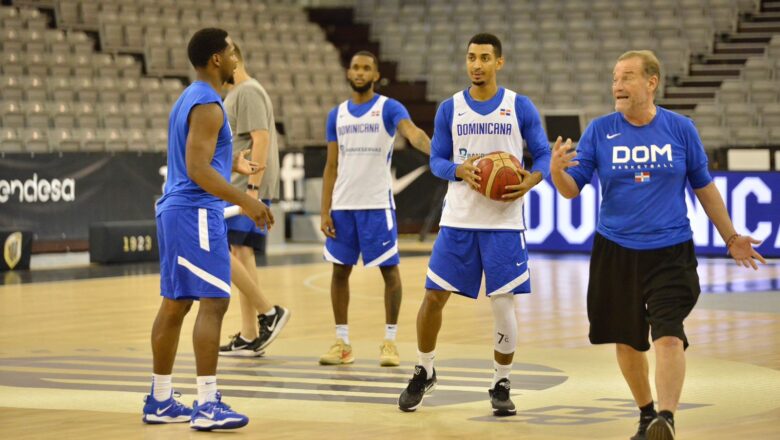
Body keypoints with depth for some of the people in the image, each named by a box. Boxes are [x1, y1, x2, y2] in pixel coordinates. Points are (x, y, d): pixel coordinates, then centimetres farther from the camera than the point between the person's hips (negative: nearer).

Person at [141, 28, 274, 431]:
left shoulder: (189, 98, 16)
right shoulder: (208, 105, -15)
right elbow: (197, 170, -23)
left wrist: (233, 165, 32)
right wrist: (244, 201, -25)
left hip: (176, 209, 11)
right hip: (196, 212, -11)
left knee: (175, 304, 12)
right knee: (213, 302, -12)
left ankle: (160, 401, 17)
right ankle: (207, 405, -15)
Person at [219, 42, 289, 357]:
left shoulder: (249, 92, -11)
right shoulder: (235, 94, 20)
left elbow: (261, 139, -19)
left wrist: (252, 186, -23)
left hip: (246, 188, -10)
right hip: (237, 188, 10)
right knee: (241, 254, 7)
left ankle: (268, 313, -8)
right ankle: (249, 337, 8)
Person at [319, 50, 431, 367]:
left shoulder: (388, 108, -3)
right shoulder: (337, 115, 11)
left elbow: (411, 131, -23)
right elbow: (331, 166, 12)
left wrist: (433, 150, -45)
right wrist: (325, 211, 4)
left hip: (377, 204, -4)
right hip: (343, 205, 4)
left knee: (389, 269, -2)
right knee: (340, 269, 5)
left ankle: (390, 341, 6)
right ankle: (342, 342, 13)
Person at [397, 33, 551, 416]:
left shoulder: (520, 107, -1)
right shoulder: (450, 109, 3)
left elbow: (543, 155, 2)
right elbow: (437, 160, 5)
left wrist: (530, 180, -19)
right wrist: (461, 170, -16)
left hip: (504, 222, -2)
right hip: (458, 220, 2)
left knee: (503, 304, -2)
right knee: (434, 296, 2)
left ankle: (501, 384, 15)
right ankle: (424, 373, 23)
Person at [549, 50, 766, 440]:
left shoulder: (680, 129, -1)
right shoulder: (600, 130, -1)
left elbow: (704, 188, 11)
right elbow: (572, 189, -3)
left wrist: (730, 238, 13)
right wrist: (557, 170, -26)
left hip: (670, 252, -2)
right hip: (615, 251, 2)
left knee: (668, 336, -19)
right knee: (627, 342, 11)